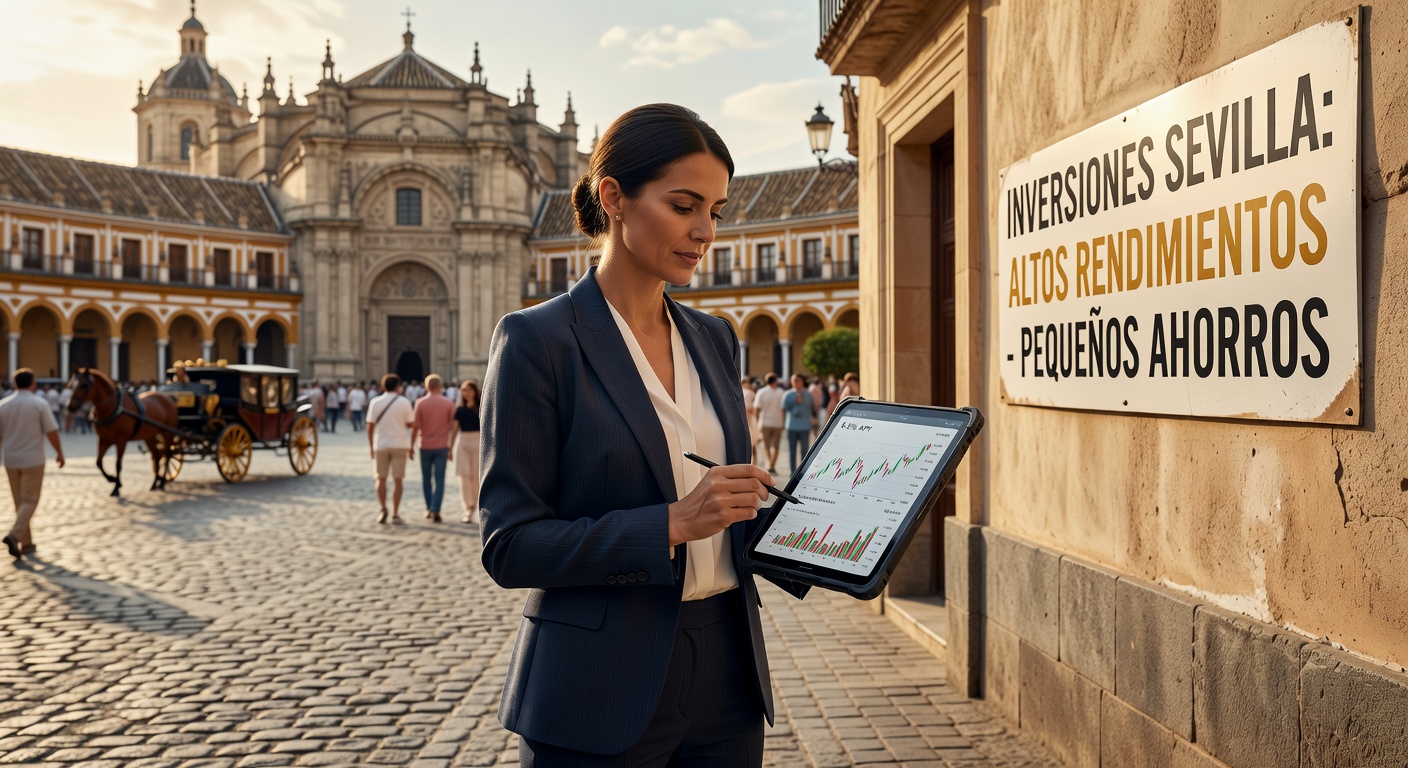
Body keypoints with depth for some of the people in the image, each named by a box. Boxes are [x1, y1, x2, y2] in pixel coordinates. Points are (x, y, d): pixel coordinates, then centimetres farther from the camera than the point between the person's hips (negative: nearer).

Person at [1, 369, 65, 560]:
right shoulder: (40, 404, -8)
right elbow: (52, 432, -9)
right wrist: (59, 453, 3)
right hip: (32, 459, -4)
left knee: (20, 502, 14)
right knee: (30, 501, 0)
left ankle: (26, 543, 18)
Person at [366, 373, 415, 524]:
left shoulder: (375, 402, -2)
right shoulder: (404, 402, -4)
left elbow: (370, 426, -3)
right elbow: (409, 424, -2)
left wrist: (371, 446, 5)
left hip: (381, 445, 1)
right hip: (399, 444, -1)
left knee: (381, 478, 10)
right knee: (397, 479, 3)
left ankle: (383, 508, -4)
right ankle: (395, 513, 3)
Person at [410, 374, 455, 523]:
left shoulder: (420, 403, -5)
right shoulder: (449, 404, -4)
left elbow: (415, 426, -6)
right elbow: (452, 426, -1)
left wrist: (411, 445, 3)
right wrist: (451, 448, 10)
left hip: (425, 446, 0)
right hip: (442, 446, 0)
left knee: (426, 478, 15)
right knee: (439, 480, 0)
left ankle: (429, 509, 23)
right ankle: (435, 510, -9)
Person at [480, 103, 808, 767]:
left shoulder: (714, 339, 8)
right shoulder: (536, 339, -11)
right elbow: (509, 547, -13)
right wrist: (672, 525, -22)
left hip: (725, 679, 6)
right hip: (601, 693, -5)